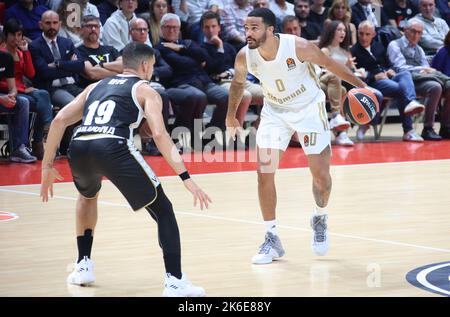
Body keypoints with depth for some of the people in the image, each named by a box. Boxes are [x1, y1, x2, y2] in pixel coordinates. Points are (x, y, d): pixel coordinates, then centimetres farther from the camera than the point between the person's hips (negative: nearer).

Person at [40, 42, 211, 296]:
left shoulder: (96, 87, 32)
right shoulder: (145, 91, 18)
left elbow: (60, 120, 22)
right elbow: (159, 134, 1)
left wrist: (48, 165, 27)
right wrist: (186, 177, -1)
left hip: (79, 149, 5)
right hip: (113, 148, -5)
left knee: (88, 195, 39)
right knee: (163, 210, 8)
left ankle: (83, 266, 34)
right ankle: (175, 282, -4)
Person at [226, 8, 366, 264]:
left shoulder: (298, 47, -30)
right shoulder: (244, 57, -19)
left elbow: (329, 63, -13)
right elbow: (239, 82, 4)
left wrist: (359, 85, -10)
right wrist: (231, 116, 15)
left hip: (309, 109, -2)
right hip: (275, 111, 3)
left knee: (321, 175, -2)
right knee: (264, 173, -9)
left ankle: (320, 219, 29)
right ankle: (272, 239, 3)